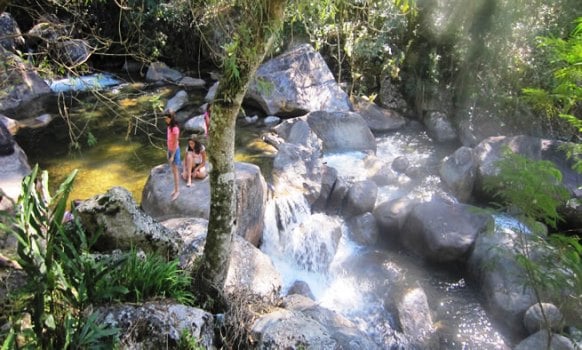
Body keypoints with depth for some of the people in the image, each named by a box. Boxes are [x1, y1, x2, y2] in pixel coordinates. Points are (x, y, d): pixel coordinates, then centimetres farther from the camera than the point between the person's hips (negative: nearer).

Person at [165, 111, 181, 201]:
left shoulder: (175, 129, -25)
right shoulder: (169, 127, 1)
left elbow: (176, 143, -22)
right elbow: (169, 140, 9)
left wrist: (172, 156, -20)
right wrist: (168, 152, 14)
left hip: (175, 151, -8)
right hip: (170, 150, 8)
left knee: (175, 172, 1)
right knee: (173, 171, 16)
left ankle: (177, 191, 12)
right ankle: (176, 189, 27)